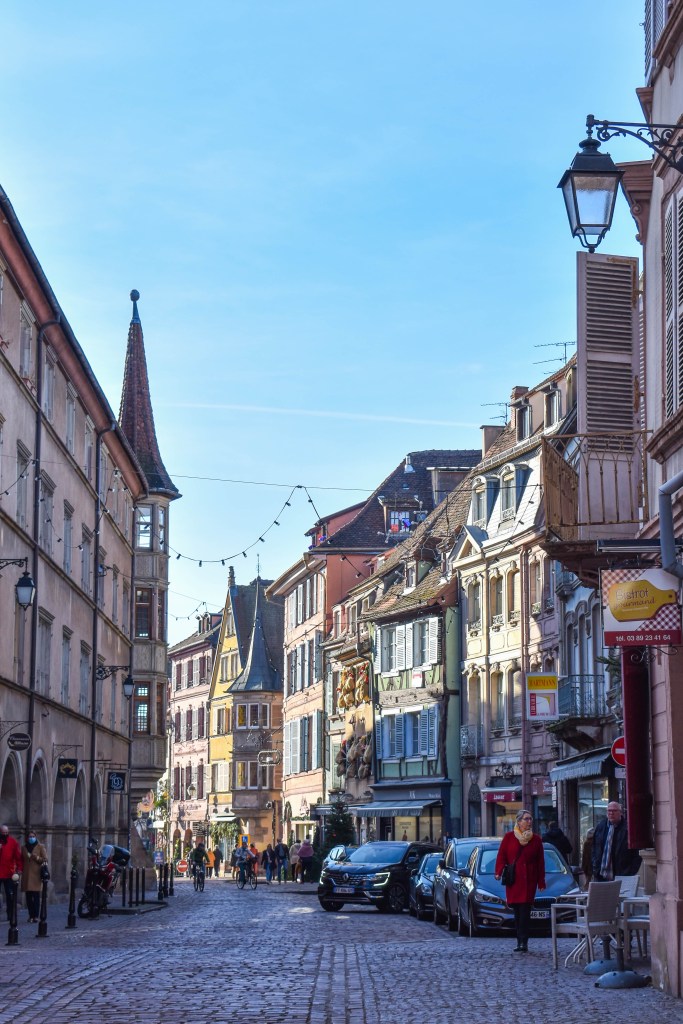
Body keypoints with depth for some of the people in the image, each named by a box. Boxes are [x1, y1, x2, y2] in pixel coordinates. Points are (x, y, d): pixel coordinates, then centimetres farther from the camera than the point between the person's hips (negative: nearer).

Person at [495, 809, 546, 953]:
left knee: (524, 910, -10)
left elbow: (541, 862, 7)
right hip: (513, 880, 1)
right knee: (517, 911, 5)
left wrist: (541, 882, 4)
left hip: (529, 881, -1)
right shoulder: (509, 837, 6)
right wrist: (498, 872, -10)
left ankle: (523, 942, -14)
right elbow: (502, 855, 5)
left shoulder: (536, 839, 7)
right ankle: (521, 941, 11)